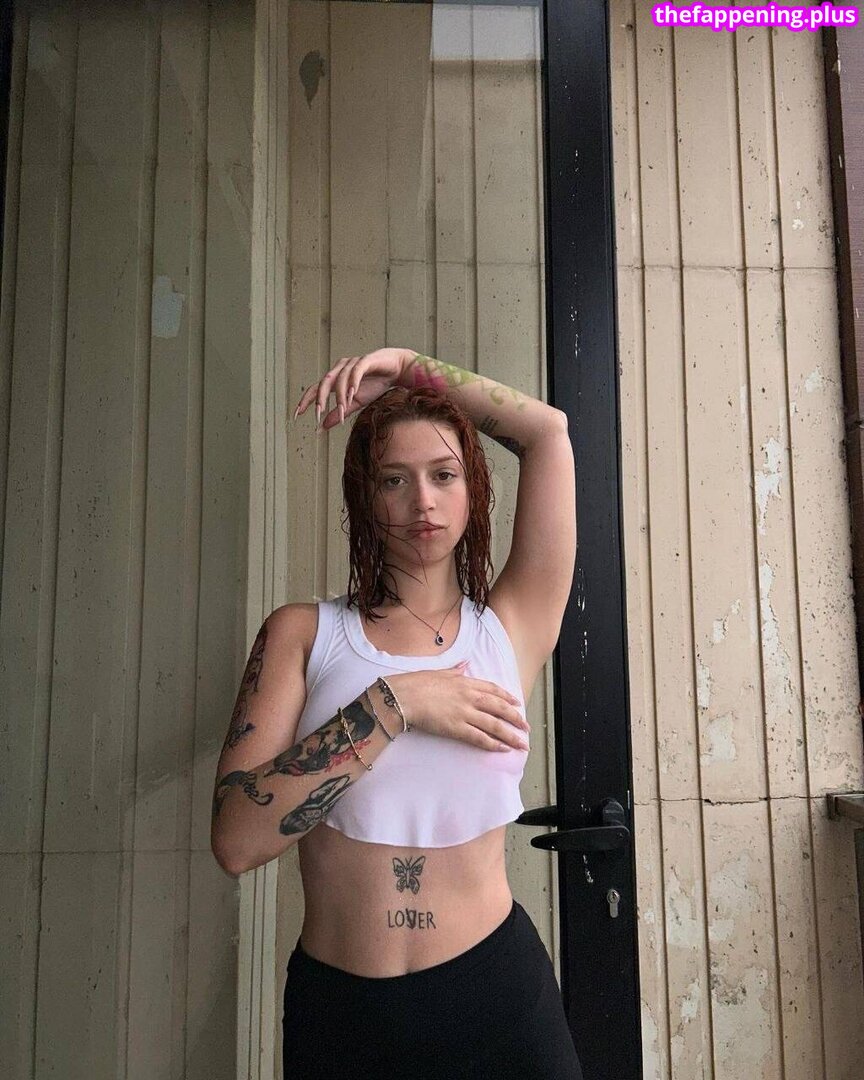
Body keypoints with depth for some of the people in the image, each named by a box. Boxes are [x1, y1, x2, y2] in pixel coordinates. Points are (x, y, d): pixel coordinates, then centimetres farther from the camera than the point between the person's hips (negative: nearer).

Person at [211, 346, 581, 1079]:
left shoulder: (510, 630, -2)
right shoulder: (303, 633, -4)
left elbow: (549, 430, -4)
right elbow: (237, 839, -15)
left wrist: (413, 368, 2)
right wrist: (393, 703, -20)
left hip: (496, 991, 1)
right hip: (337, 1010, 0)